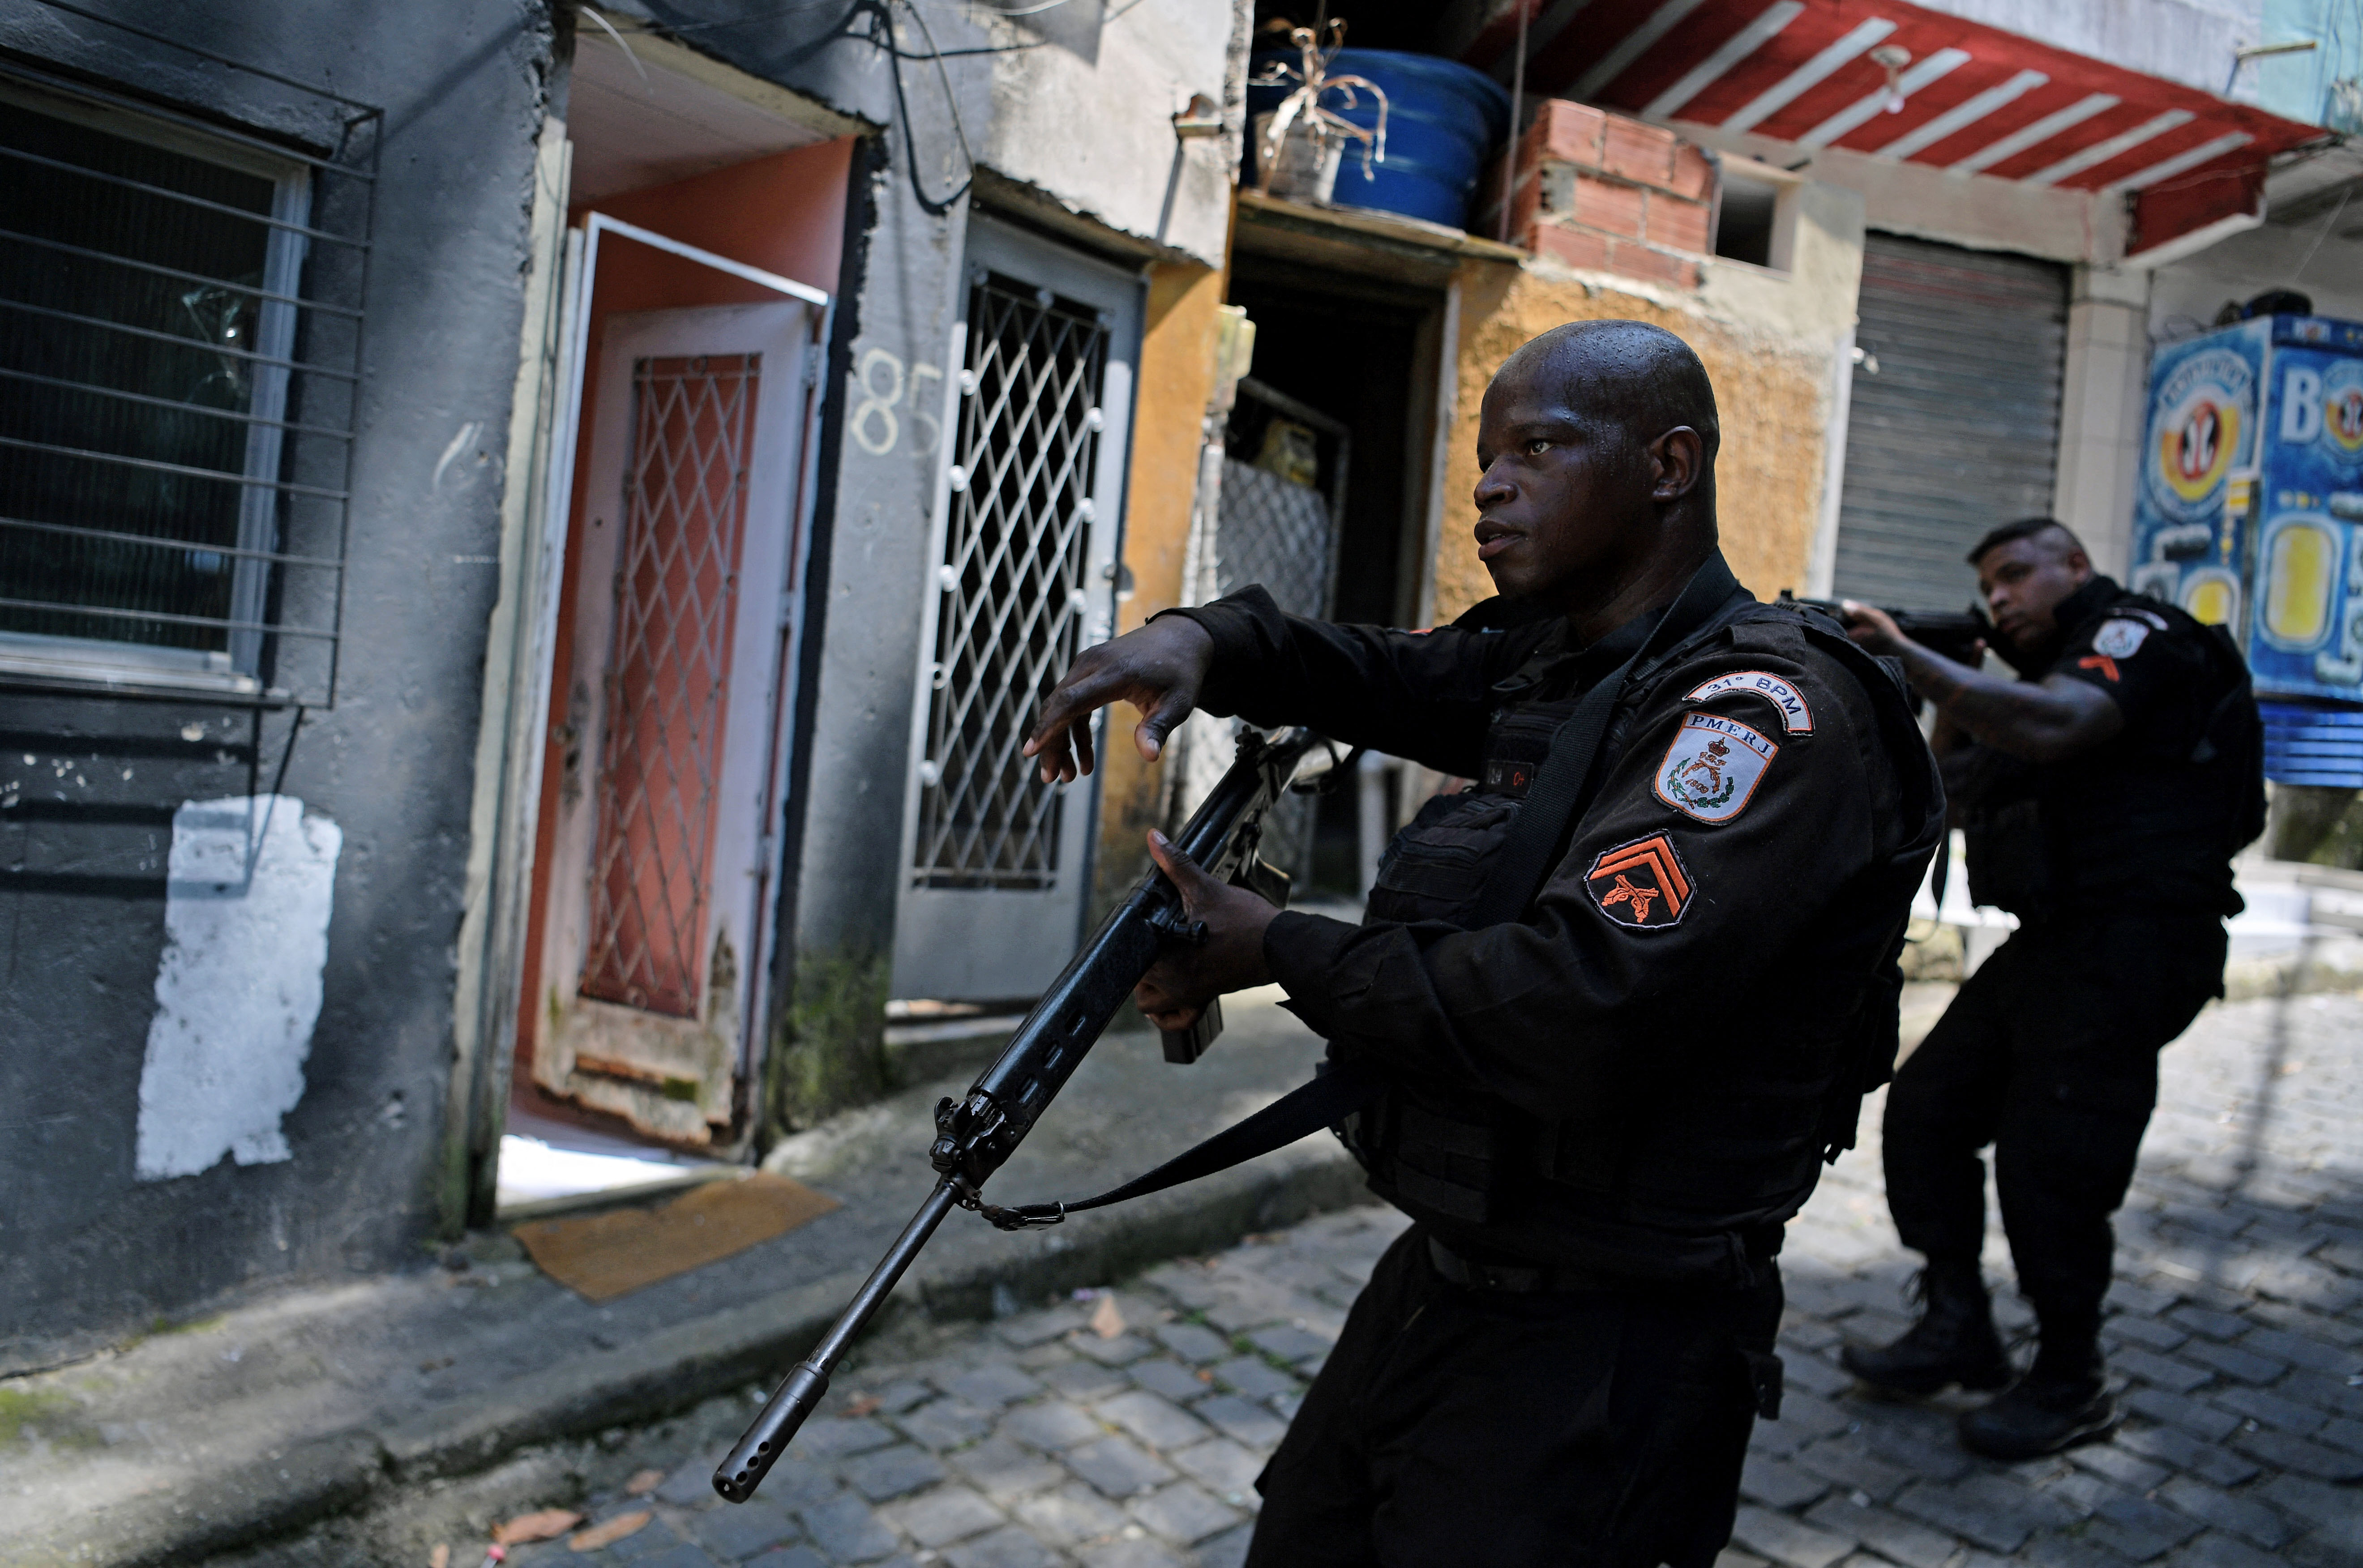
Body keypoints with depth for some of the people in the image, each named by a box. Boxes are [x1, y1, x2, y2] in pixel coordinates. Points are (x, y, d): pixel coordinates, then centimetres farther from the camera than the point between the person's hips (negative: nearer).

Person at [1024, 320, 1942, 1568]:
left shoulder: (1768, 708, -20)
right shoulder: (1551, 665, 8)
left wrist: (1281, 953, -18)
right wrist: (1201, 638, -10)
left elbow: (1581, 1008, -31)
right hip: (1439, 1278, 8)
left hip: (1599, 1353, -8)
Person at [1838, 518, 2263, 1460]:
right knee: (1926, 1107, 7)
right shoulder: (2050, 669, 20)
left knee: (2047, 1165, -6)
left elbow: (2051, 730, -30)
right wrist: (1950, 697, 5)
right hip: (2052, 943, 9)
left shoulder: (2138, 636, -8)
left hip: (2126, 953, -9)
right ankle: (1958, 1329, 17)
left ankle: (2072, 1385, 13)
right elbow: (1953, 791, 19)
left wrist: (1910, 657, -30)